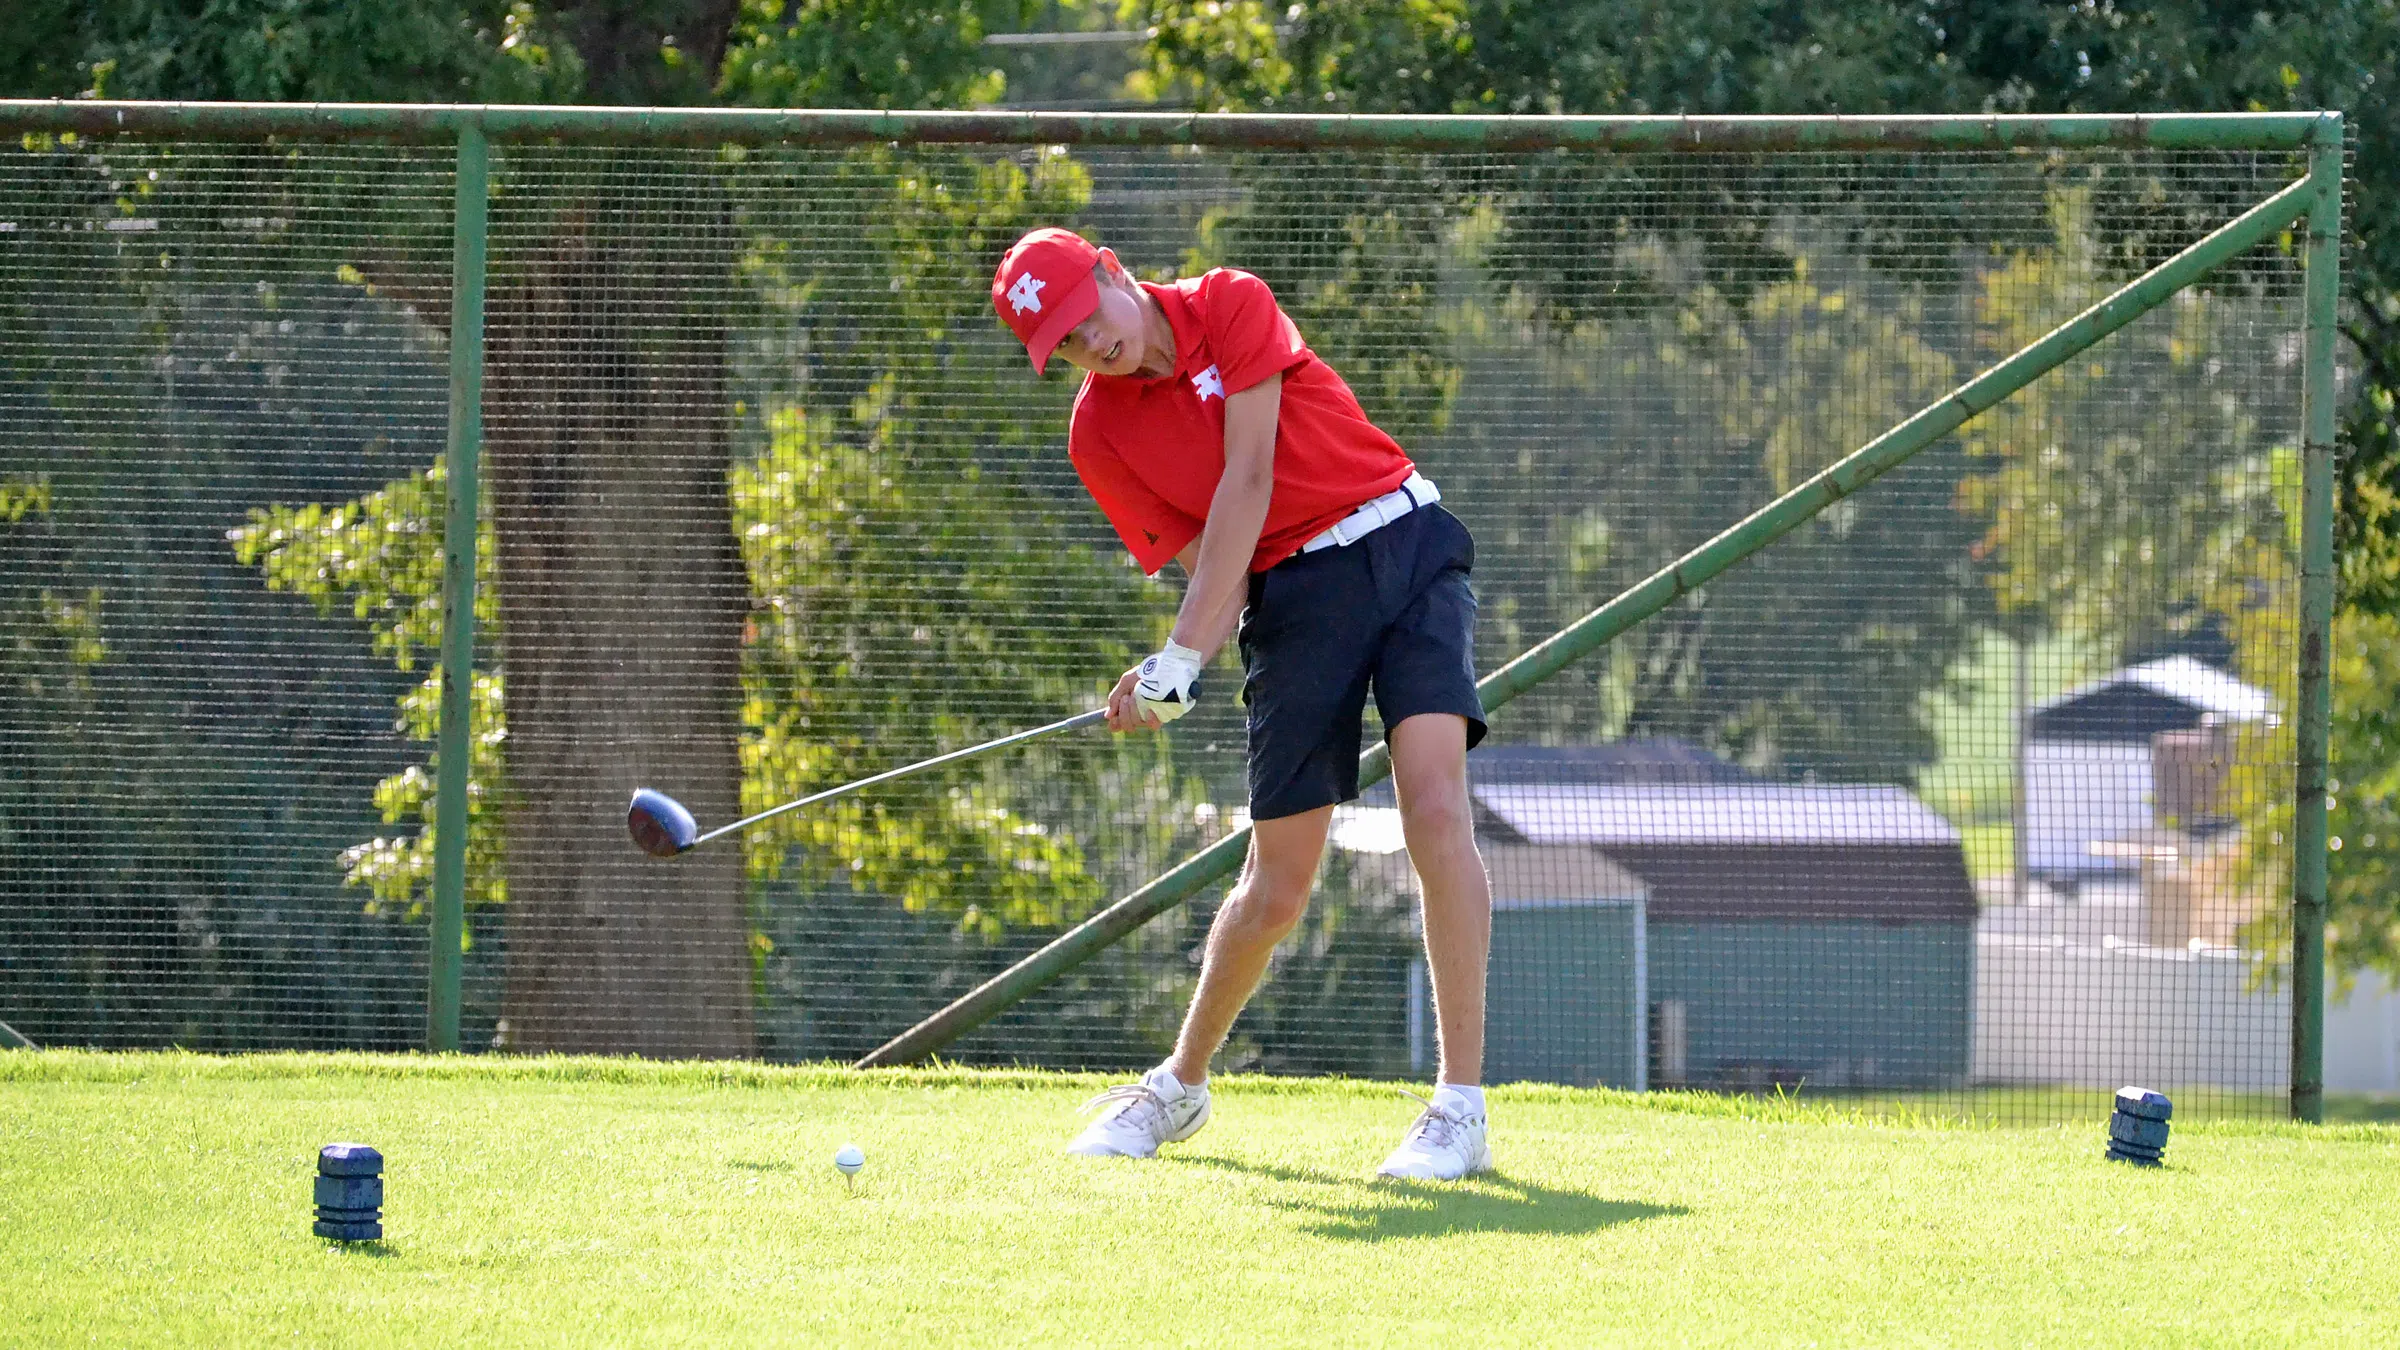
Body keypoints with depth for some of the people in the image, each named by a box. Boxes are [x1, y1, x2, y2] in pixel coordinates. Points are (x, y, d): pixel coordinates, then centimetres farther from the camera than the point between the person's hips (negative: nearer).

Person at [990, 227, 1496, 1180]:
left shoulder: (1230, 306, -8)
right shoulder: (1099, 435, -1)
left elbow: (1248, 482, -15)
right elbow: (1203, 563, -2)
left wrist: (1182, 655, -19)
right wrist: (1166, 682, -22)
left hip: (1406, 543, -2)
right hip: (1291, 594, 2)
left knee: (1435, 804, -20)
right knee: (1278, 881, 0)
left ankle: (1461, 1109, -21)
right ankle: (1181, 1086, 25)